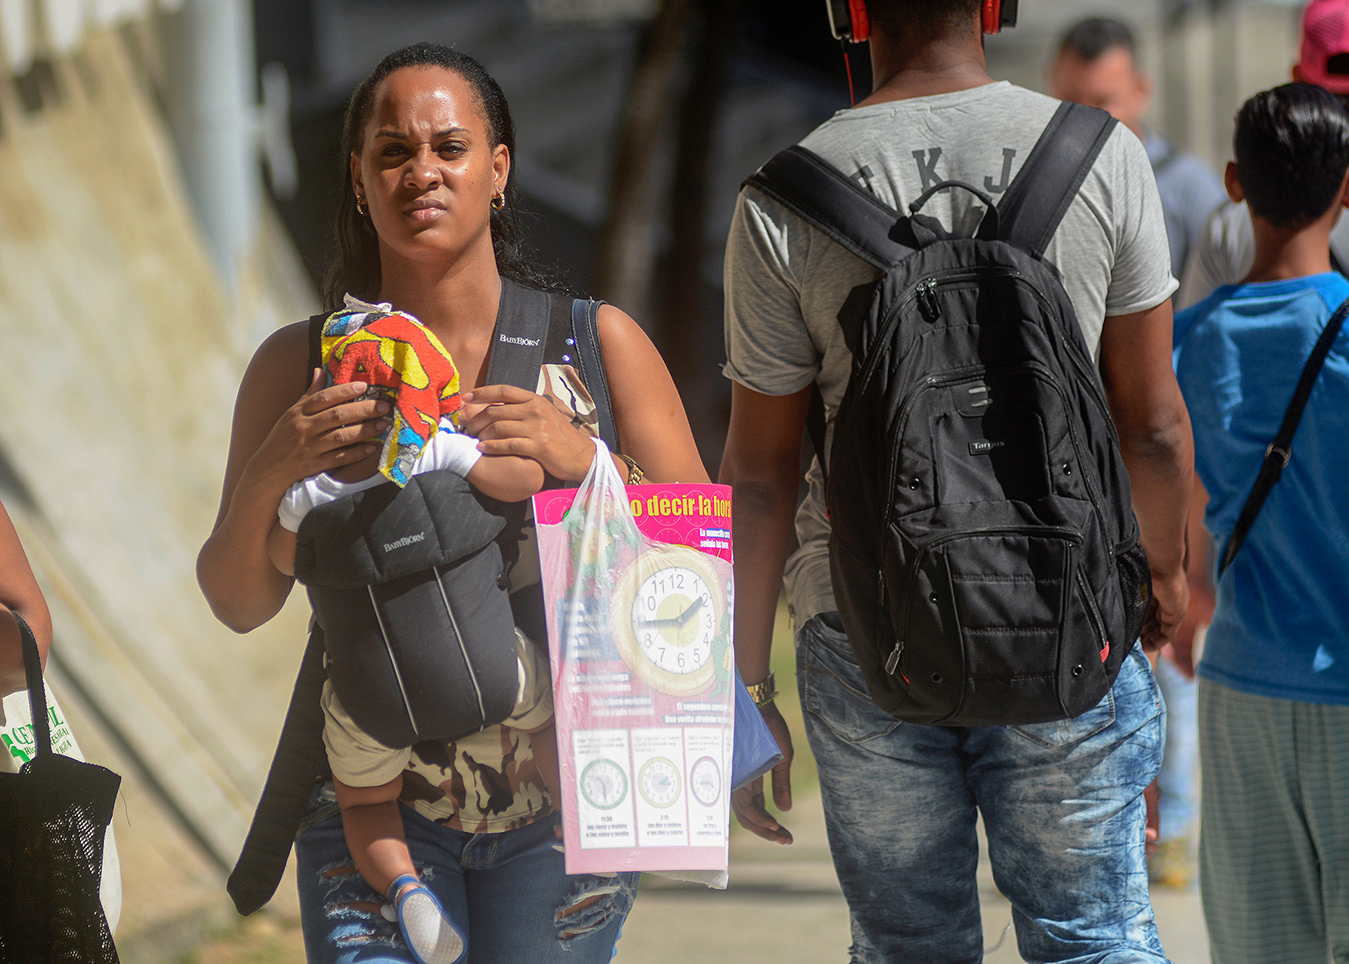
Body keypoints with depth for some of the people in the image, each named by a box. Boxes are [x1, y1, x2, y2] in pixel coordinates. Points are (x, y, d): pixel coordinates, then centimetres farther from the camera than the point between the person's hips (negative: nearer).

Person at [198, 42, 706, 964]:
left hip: (563, 801, 0)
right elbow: (239, 602, 3)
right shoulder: (301, 365, 3)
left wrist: (585, 460, -17)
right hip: (375, 806, 0)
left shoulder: (596, 344, 1)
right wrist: (270, 472, -15)